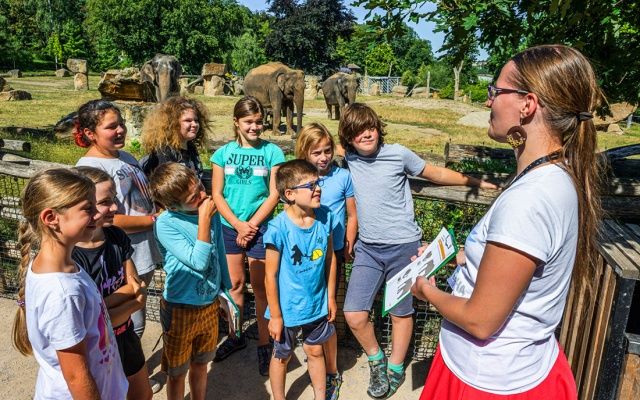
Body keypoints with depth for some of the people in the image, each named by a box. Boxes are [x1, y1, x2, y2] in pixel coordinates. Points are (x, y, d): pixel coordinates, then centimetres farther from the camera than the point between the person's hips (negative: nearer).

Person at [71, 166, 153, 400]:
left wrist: (100, 305, -23)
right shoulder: (69, 257, -28)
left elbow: (135, 285, -8)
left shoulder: (116, 236, -9)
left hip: (126, 336, 6)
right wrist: (135, 302, -17)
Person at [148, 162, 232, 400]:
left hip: (210, 304, 5)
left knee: (200, 363, 24)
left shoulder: (211, 213, -7)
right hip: (181, 309, -4)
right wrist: (204, 219, -28)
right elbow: (199, 261, -28)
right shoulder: (165, 224, -22)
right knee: (178, 371, 16)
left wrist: (226, 291, 14)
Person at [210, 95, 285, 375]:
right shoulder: (223, 153, 3)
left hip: (260, 227, -2)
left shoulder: (271, 152, -2)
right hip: (229, 227, 2)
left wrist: (251, 224, -10)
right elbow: (217, 194, 1)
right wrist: (238, 225, -9)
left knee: (260, 287, 4)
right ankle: (234, 337, 31)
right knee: (234, 283, 13)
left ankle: (264, 345, 17)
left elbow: (274, 194, -6)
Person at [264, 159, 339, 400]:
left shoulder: (325, 217, -10)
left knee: (315, 351, 22)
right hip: (288, 307, -4)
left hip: (317, 303, 4)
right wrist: (275, 315, -11)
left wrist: (330, 297, 7)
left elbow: (330, 258, 2)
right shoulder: (278, 228, -25)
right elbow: (271, 275, -17)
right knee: (282, 356, 19)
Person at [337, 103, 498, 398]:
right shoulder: (350, 157, 3)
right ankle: (376, 360, 25)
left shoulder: (398, 154, -7)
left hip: (403, 246, -3)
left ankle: (395, 369, 33)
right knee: (353, 315, -4)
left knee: (400, 314, 10)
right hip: (367, 248, 3)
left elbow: (435, 174, 7)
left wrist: (474, 181, 13)